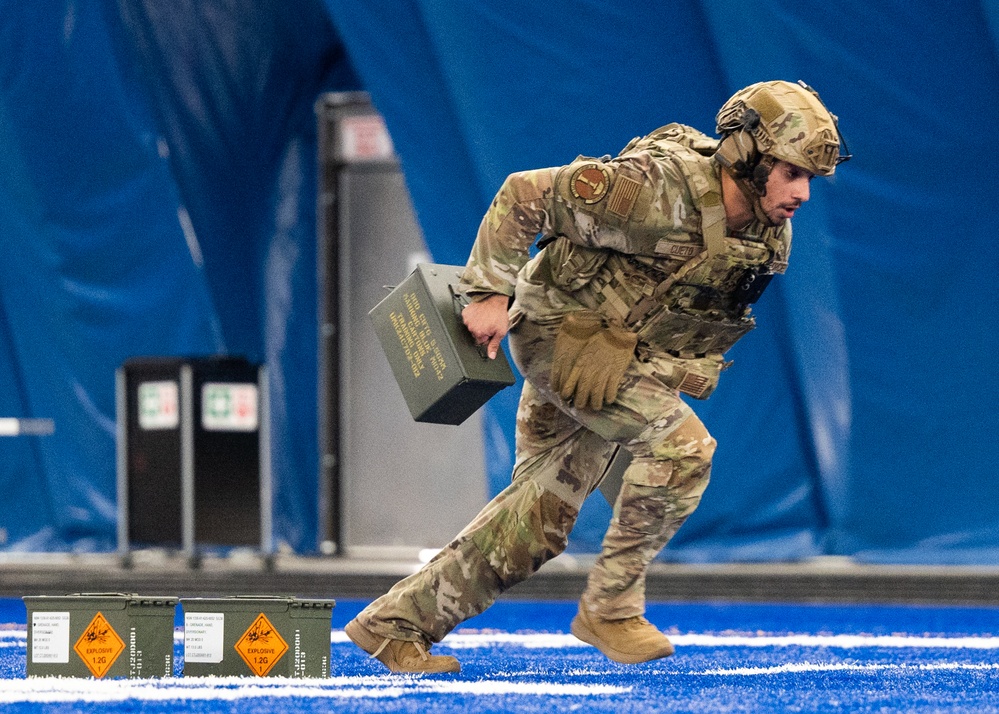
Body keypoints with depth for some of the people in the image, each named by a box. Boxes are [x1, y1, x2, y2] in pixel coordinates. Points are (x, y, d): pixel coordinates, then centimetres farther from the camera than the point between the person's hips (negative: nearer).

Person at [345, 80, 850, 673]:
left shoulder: (772, 233, -4)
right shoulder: (655, 191, -28)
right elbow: (522, 196, -18)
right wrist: (491, 294, -18)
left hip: (631, 355, 8)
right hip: (563, 330, -8)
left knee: (539, 519, 7)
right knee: (682, 444, -24)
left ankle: (397, 622, 16)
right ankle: (610, 607, -11)